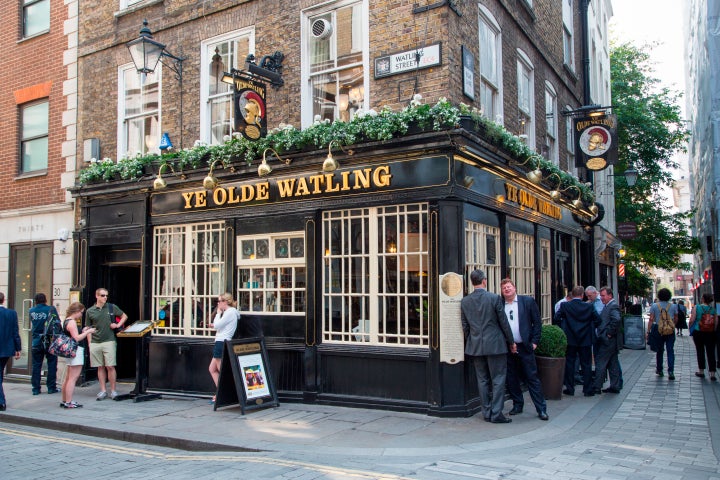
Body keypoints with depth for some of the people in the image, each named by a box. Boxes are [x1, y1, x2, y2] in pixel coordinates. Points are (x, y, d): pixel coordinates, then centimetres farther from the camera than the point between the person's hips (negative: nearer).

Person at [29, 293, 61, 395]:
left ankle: (36, 388, 10)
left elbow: (32, 324, 12)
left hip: (36, 342, 3)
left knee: (36, 366, 8)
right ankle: (51, 387, 7)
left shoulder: (31, 311, 2)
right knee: (52, 364, 5)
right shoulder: (51, 309, -7)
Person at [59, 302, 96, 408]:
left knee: (67, 378, 15)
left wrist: (83, 331, 13)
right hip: (76, 351, -11)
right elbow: (76, 338, -20)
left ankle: (64, 401, 22)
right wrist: (87, 332, -11)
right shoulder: (72, 322, -14)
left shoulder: (66, 321, 16)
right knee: (73, 378, -7)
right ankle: (68, 402, -6)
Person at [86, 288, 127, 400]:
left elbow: (124, 316, 17)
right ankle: (103, 391, 14)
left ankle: (113, 390, 4)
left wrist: (118, 325, 0)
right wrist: (89, 344, 6)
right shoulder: (90, 311, 7)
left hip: (109, 341, -2)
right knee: (100, 367, 7)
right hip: (95, 343, 2)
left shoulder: (112, 308, 4)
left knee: (110, 366, -4)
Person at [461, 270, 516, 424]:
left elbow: (465, 326, 6)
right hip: (495, 344, -4)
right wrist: (511, 342, 7)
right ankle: (496, 413, 2)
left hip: (475, 346, 4)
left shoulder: (465, 301, 1)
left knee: (482, 380, 11)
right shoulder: (494, 298, -10)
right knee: (498, 380, 3)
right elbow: (504, 323, -5)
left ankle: (487, 413, 16)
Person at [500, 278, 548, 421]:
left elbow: (537, 322, 2)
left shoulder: (528, 301, 2)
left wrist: (534, 342, -4)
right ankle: (517, 405, 24)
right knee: (511, 379, 9)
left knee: (532, 378, 0)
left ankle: (541, 409, 6)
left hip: (525, 347, -2)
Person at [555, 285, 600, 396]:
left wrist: (562, 328, 4)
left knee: (569, 364, 8)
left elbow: (557, 318, -11)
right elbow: (598, 319, -5)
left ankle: (570, 389, 12)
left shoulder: (565, 306, -7)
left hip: (570, 339, 0)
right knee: (586, 365, 8)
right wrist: (591, 328, 10)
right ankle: (588, 390, 12)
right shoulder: (589, 306, -6)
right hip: (585, 340, 0)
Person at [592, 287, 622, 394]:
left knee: (600, 363, -5)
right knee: (613, 363, 13)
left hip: (607, 340, -10)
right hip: (609, 341, 10)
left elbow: (617, 319, -30)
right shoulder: (608, 306, 15)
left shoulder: (613, 306, -15)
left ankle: (597, 387, -1)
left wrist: (610, 333, -22)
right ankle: (615, 386, 20)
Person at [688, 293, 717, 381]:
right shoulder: (713, 309, -1)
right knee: (711, 353, 4)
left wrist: (690, 329, 6)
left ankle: (701, 371, 17)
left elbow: (692, 320, -10)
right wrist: (713, 330, 14)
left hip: (698, 332, -2)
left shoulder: (697, 307, -8)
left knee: (700, 352, 9)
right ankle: (712, 373, 1)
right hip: (710, 333, 2)